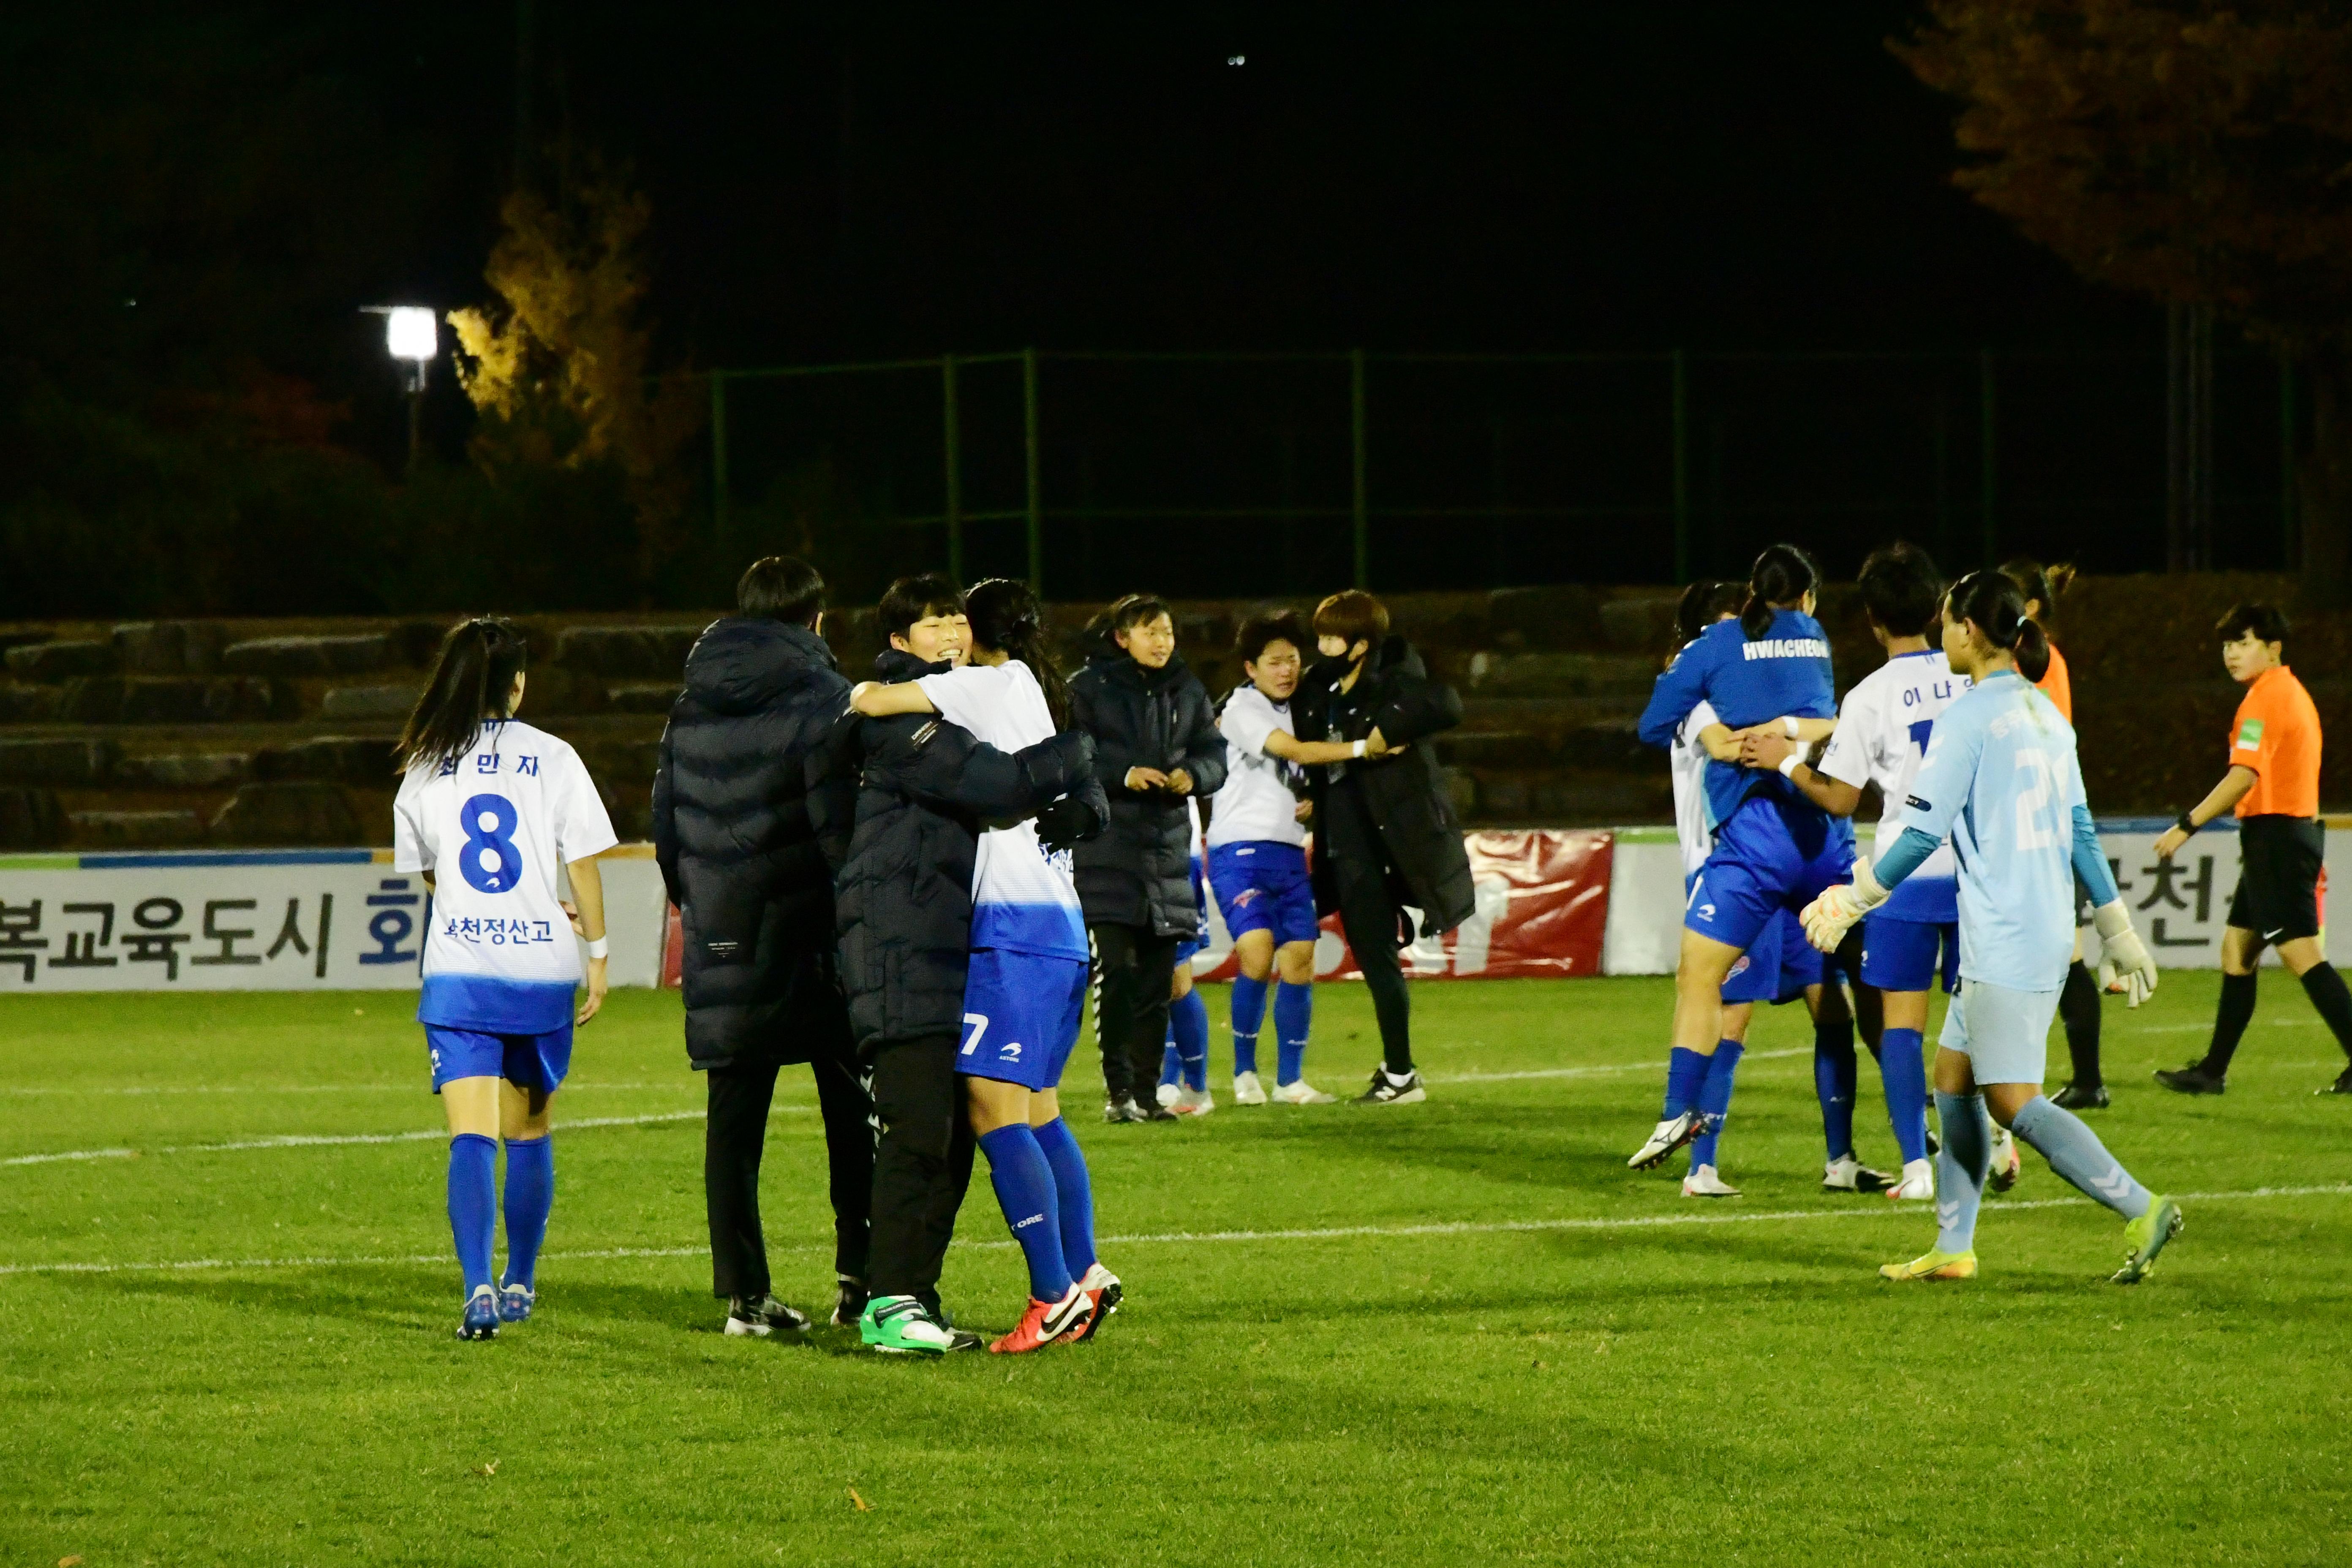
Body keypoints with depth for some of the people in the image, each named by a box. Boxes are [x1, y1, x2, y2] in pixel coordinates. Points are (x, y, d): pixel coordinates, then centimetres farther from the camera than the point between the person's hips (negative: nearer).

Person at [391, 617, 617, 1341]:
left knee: (471, 1137, -7)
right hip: (542, 974, 0)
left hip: (458, 974, 0)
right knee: (530, 1133, 16)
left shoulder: (424, 766, 5)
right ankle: (519, 1284, 26)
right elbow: (584, 867, -3)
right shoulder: (552, 759, -2)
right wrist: (596, 951, 6)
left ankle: (479, 1288, -24)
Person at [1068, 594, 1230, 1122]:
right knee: (1115, 969, -12)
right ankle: (1118, 1091, -8)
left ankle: (1147, 1092, 12)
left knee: (1158, 977, 6)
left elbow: (1215, 755, 15)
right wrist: (1122, 776, -19)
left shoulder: (1187, 691, 13)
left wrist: (1194, 775, -7)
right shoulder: (1087, 688, -2)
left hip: (1167, 848, 5)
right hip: (1106, 850, -5)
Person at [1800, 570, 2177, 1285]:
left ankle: (2143, 1210, -15)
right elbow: (2080, 832, 17)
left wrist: (1852, 900, -1)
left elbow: (1923, 833, -12)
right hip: (2048, 930, 9)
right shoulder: (2045, 716, 14)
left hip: (2004, 943, -9)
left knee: (2014, 1101, -9)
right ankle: (1953, 1247, 15)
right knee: (1953, 1078, 14)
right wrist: (2118, 931, 21)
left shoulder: (1967, 718, -12)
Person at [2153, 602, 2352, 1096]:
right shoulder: (2293, 694, 18)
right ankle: (2213, 1070, 19)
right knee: (2236, 949, 14)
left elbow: (2244, 777, -23)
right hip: (2299, 828, 11)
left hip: (2275, 834, -11)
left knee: (2302, 954, -13)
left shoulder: (2265, 699, -13)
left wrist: (2187, 826, -23)